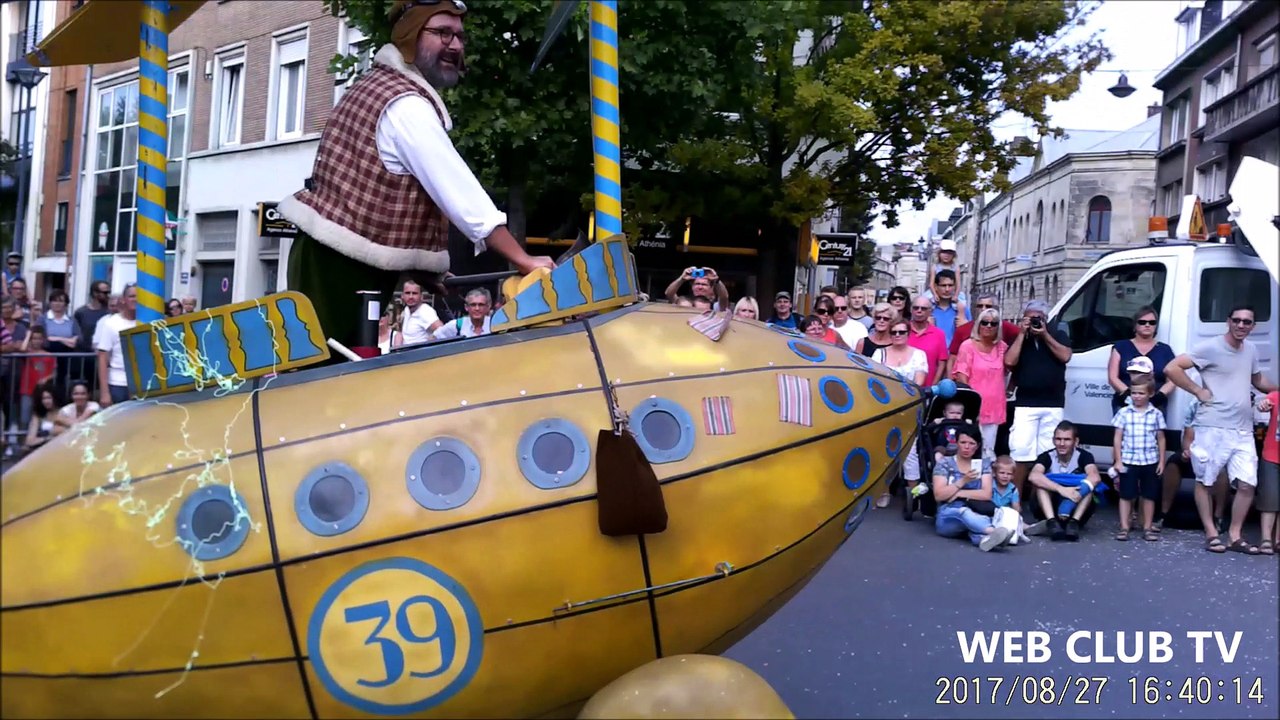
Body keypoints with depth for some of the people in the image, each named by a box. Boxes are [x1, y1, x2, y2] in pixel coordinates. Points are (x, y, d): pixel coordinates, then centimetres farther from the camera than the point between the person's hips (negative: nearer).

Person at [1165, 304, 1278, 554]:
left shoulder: (1251, 350, 11)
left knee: (1247, 484, 3)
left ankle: (1235, 536, 14)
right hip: (1213, 428, -6)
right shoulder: (1210, 348, -11)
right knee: (1204, 481, 3)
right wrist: (1198, 391, -14)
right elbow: (1172, 368, -16)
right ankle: (1211, 534, 14)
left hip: (1243, 431, 6)